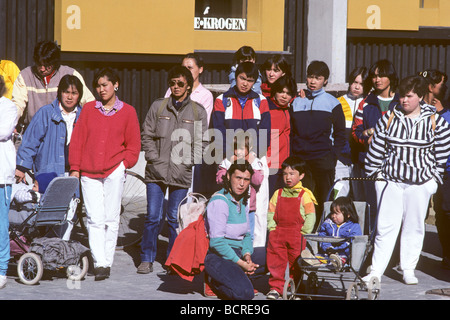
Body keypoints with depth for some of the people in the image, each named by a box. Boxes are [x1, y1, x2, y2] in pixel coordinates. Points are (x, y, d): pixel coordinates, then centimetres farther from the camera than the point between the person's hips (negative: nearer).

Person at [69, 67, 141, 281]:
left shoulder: (127, 112, 7)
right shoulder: (88, 109, 10)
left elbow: (133, 145, 10)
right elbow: (77, 139, 9)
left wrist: (123, 163, -3)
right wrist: (75, 168, 3)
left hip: (114, 172, -1)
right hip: (89, 172, 1)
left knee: (111, 218, -1)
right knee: (94, 219, -6)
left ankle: (107, 262, 7)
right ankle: (99, 263, -9)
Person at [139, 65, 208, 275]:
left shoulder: (198, 112, 6)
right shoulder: (158, 107, 7)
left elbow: (201, 142, 7)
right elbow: (147, 135, 8)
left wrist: (188, 162, -5)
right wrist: (154, 158, -3)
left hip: (182, 173, 0)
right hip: (157, 171, 0)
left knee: (175, 218, 4)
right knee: (153, 216, -2)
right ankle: (147, 259, 7)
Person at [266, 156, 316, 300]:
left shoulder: (305, 195, -1)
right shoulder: (278, 194, 10)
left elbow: (310, 216, -2)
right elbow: (270, 213, 12)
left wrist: (304, 232, -8)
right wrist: (272, 228, -1)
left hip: (297, 235, -3)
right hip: (278, 233, 3)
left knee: (296, 263, 3)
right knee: (275, 261, -1)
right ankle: (275, 287, 5)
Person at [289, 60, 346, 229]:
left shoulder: (332, 103, 6)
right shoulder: (297, 103, 13)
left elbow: (340, 133, 6)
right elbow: (290, 133, 14)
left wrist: (333, 156, -5)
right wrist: (291, 157, 3)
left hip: (324, 159, -2)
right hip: (300, 160, 2)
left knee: (324, 200, -3)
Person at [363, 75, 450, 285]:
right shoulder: (389, 118, 2)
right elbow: (376, 148, 8)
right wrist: (374, 173, 7)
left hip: (420, 183, -1)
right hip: (390, 180, 1)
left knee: (414, 227, 6)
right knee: (386, 226, -2)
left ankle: (408, 270, 18)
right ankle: (376, 270, 1)